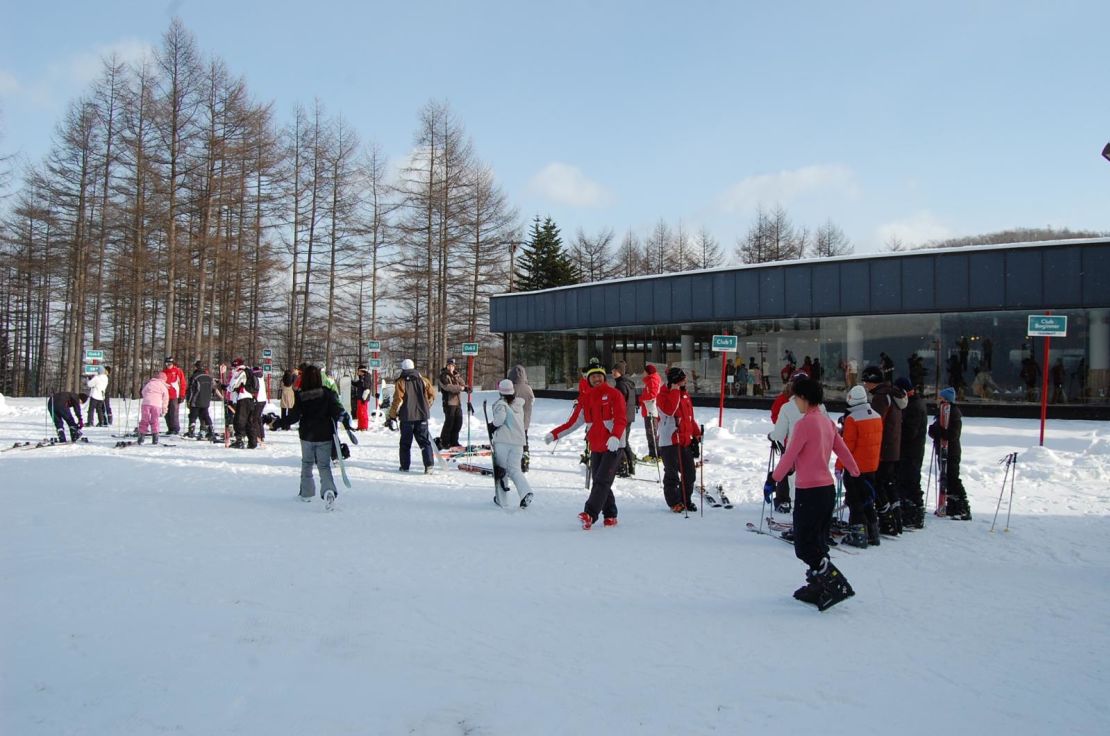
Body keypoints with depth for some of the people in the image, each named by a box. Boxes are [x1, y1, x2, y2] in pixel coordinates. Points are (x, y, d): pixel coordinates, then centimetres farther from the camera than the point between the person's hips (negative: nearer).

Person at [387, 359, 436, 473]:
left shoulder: (400, 382, -6)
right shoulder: (423, 380, 4)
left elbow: (397, 400, -10)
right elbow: (432, 395, 8)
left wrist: (392, 416, -3)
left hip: (407, 417, -2)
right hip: (422, 416, 2)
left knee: (405, 443, 10)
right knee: (424, 441, 4)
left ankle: (405, 466, 13)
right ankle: (429, 464, -9)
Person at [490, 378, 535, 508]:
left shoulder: (501, 403, -6)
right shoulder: (519, 404, 13)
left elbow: (500, 418, -22)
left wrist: (493, 425, -4)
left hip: (503, 440, -5)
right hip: (518, 441, 5)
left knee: (500, 468, 9)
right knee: (515, 469, 8)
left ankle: (500, 497, 12)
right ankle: (526, 492, -15)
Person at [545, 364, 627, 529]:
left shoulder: (613, 394, -4)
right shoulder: (585, 398, 11)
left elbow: (621, 419, -13)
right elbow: (574, 422, 14)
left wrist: (615, 437, -31)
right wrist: (554, 434, 8)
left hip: (613, 445, -6)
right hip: (595, 447, 6)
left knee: (602, 481, -13)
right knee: (598, 482, 5)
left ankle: (590, 514, -19)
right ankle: (610, 515, 14)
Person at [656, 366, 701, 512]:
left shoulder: (685, 395, 14)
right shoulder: (663, 395, -8)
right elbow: (669, 410, -29)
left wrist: (696, 433, 17)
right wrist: (675, 391, -22)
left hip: (685, 440, 7)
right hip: (669, 441, -7)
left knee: (690, 472, 9)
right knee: (672, 474, -2)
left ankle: (686, 501, 22)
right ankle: (674, 503, 8)